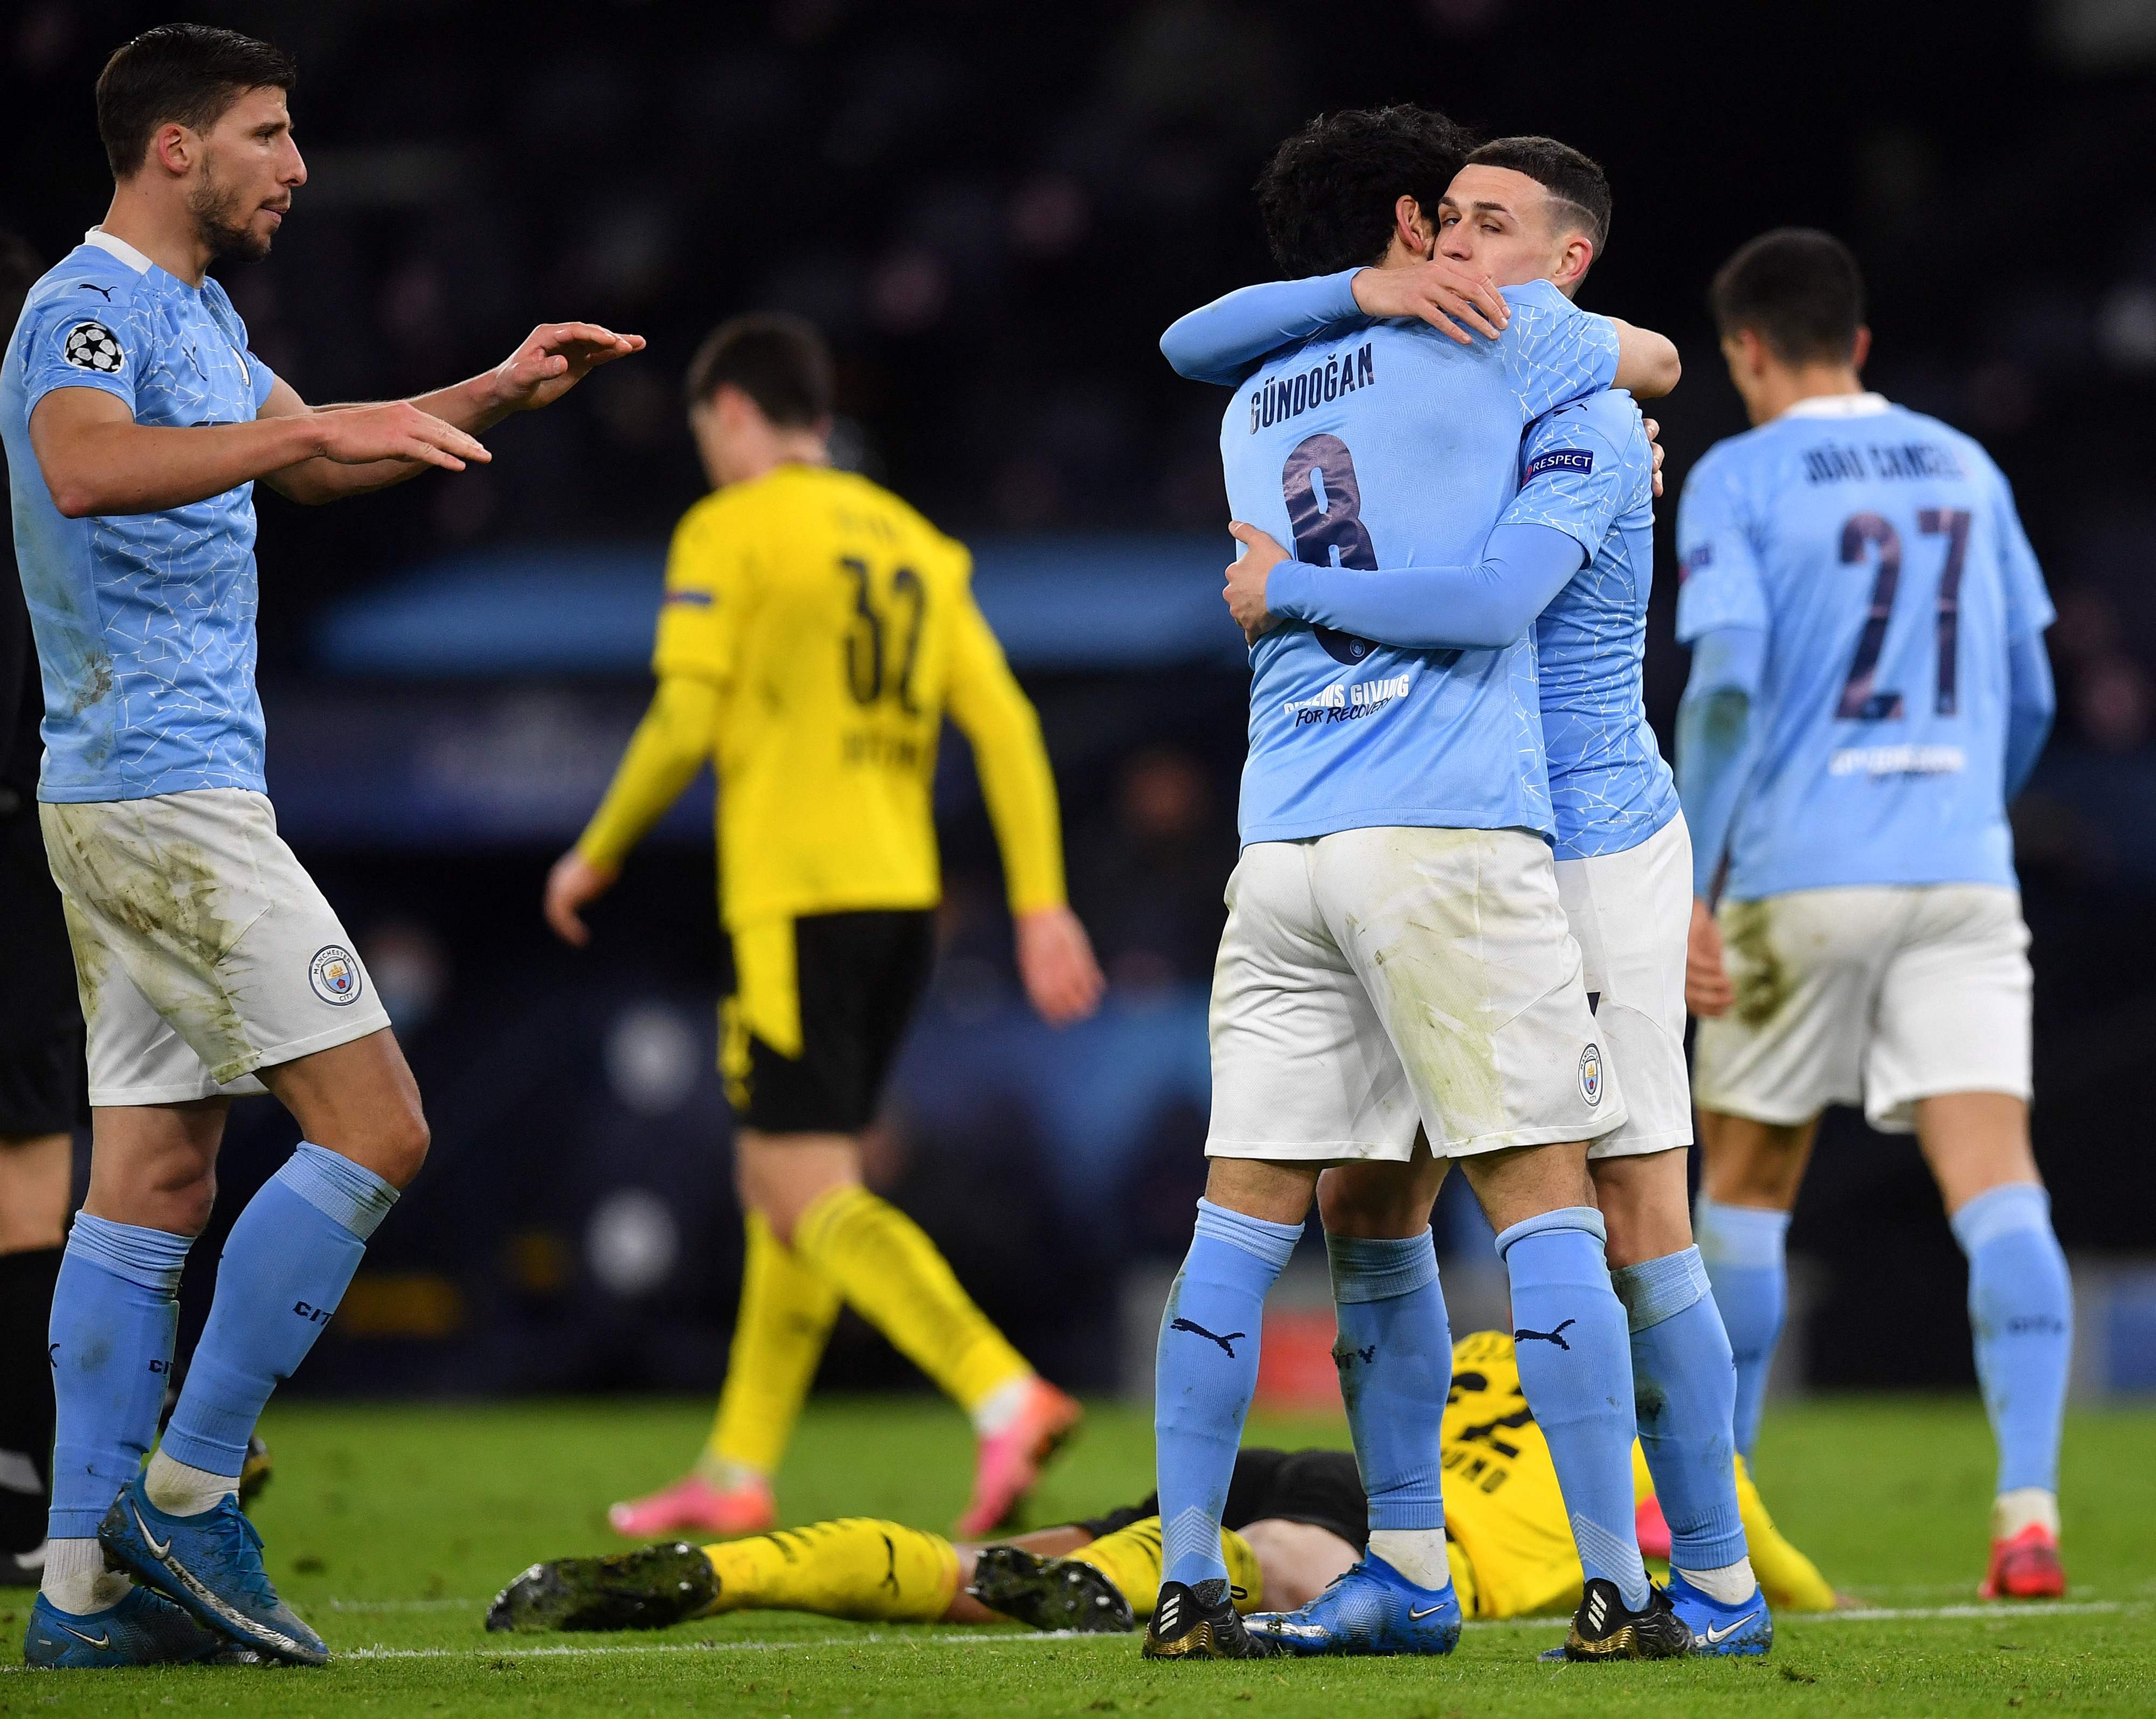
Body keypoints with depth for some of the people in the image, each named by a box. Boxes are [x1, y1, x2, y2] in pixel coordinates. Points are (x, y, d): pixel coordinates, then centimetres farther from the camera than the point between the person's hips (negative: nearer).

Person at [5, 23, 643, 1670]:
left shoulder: (198, 316, 18)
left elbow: (313, 464, 35)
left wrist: (493, 394, 25)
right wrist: (311, 428, -42)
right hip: (171, 793, -10)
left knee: (154, 1176, 7)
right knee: (374, 1128, -10)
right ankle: (189, 1489, -7)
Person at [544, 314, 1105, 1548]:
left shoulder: (731, 531, -3)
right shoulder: (913, 542, 17)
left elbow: (684, 724, -9)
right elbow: (1005, 722, 10)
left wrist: (598, 855, 5)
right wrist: (1042, 904, 8)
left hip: (798, 897, -8)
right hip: (904, 892, 8)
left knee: (814, 1193, -11)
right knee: (778, 1180, 16)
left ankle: (1006, 1397, -29)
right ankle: (738, 1475, 19)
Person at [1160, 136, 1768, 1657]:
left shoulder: (1587, 426, -15)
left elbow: (1492, 605, -32)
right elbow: (1199, 346, 2)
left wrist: (1293, 591, -19)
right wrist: (1371, 288, -14)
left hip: (1595, 856, -8)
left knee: (1636, 1225, -7)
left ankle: (1718, 1586, -1)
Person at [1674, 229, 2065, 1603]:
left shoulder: (1736, 480, -1)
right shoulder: (1964, 469, 14)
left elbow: (1725, 685, -12)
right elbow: (2030, 693, 17)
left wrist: (1691, 888, -9)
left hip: (1799, 876, -3)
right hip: (1966, 873, 3)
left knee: (1746, 1187, 13)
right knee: (1998, 1186, -7)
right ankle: (2030, 1509, -22)